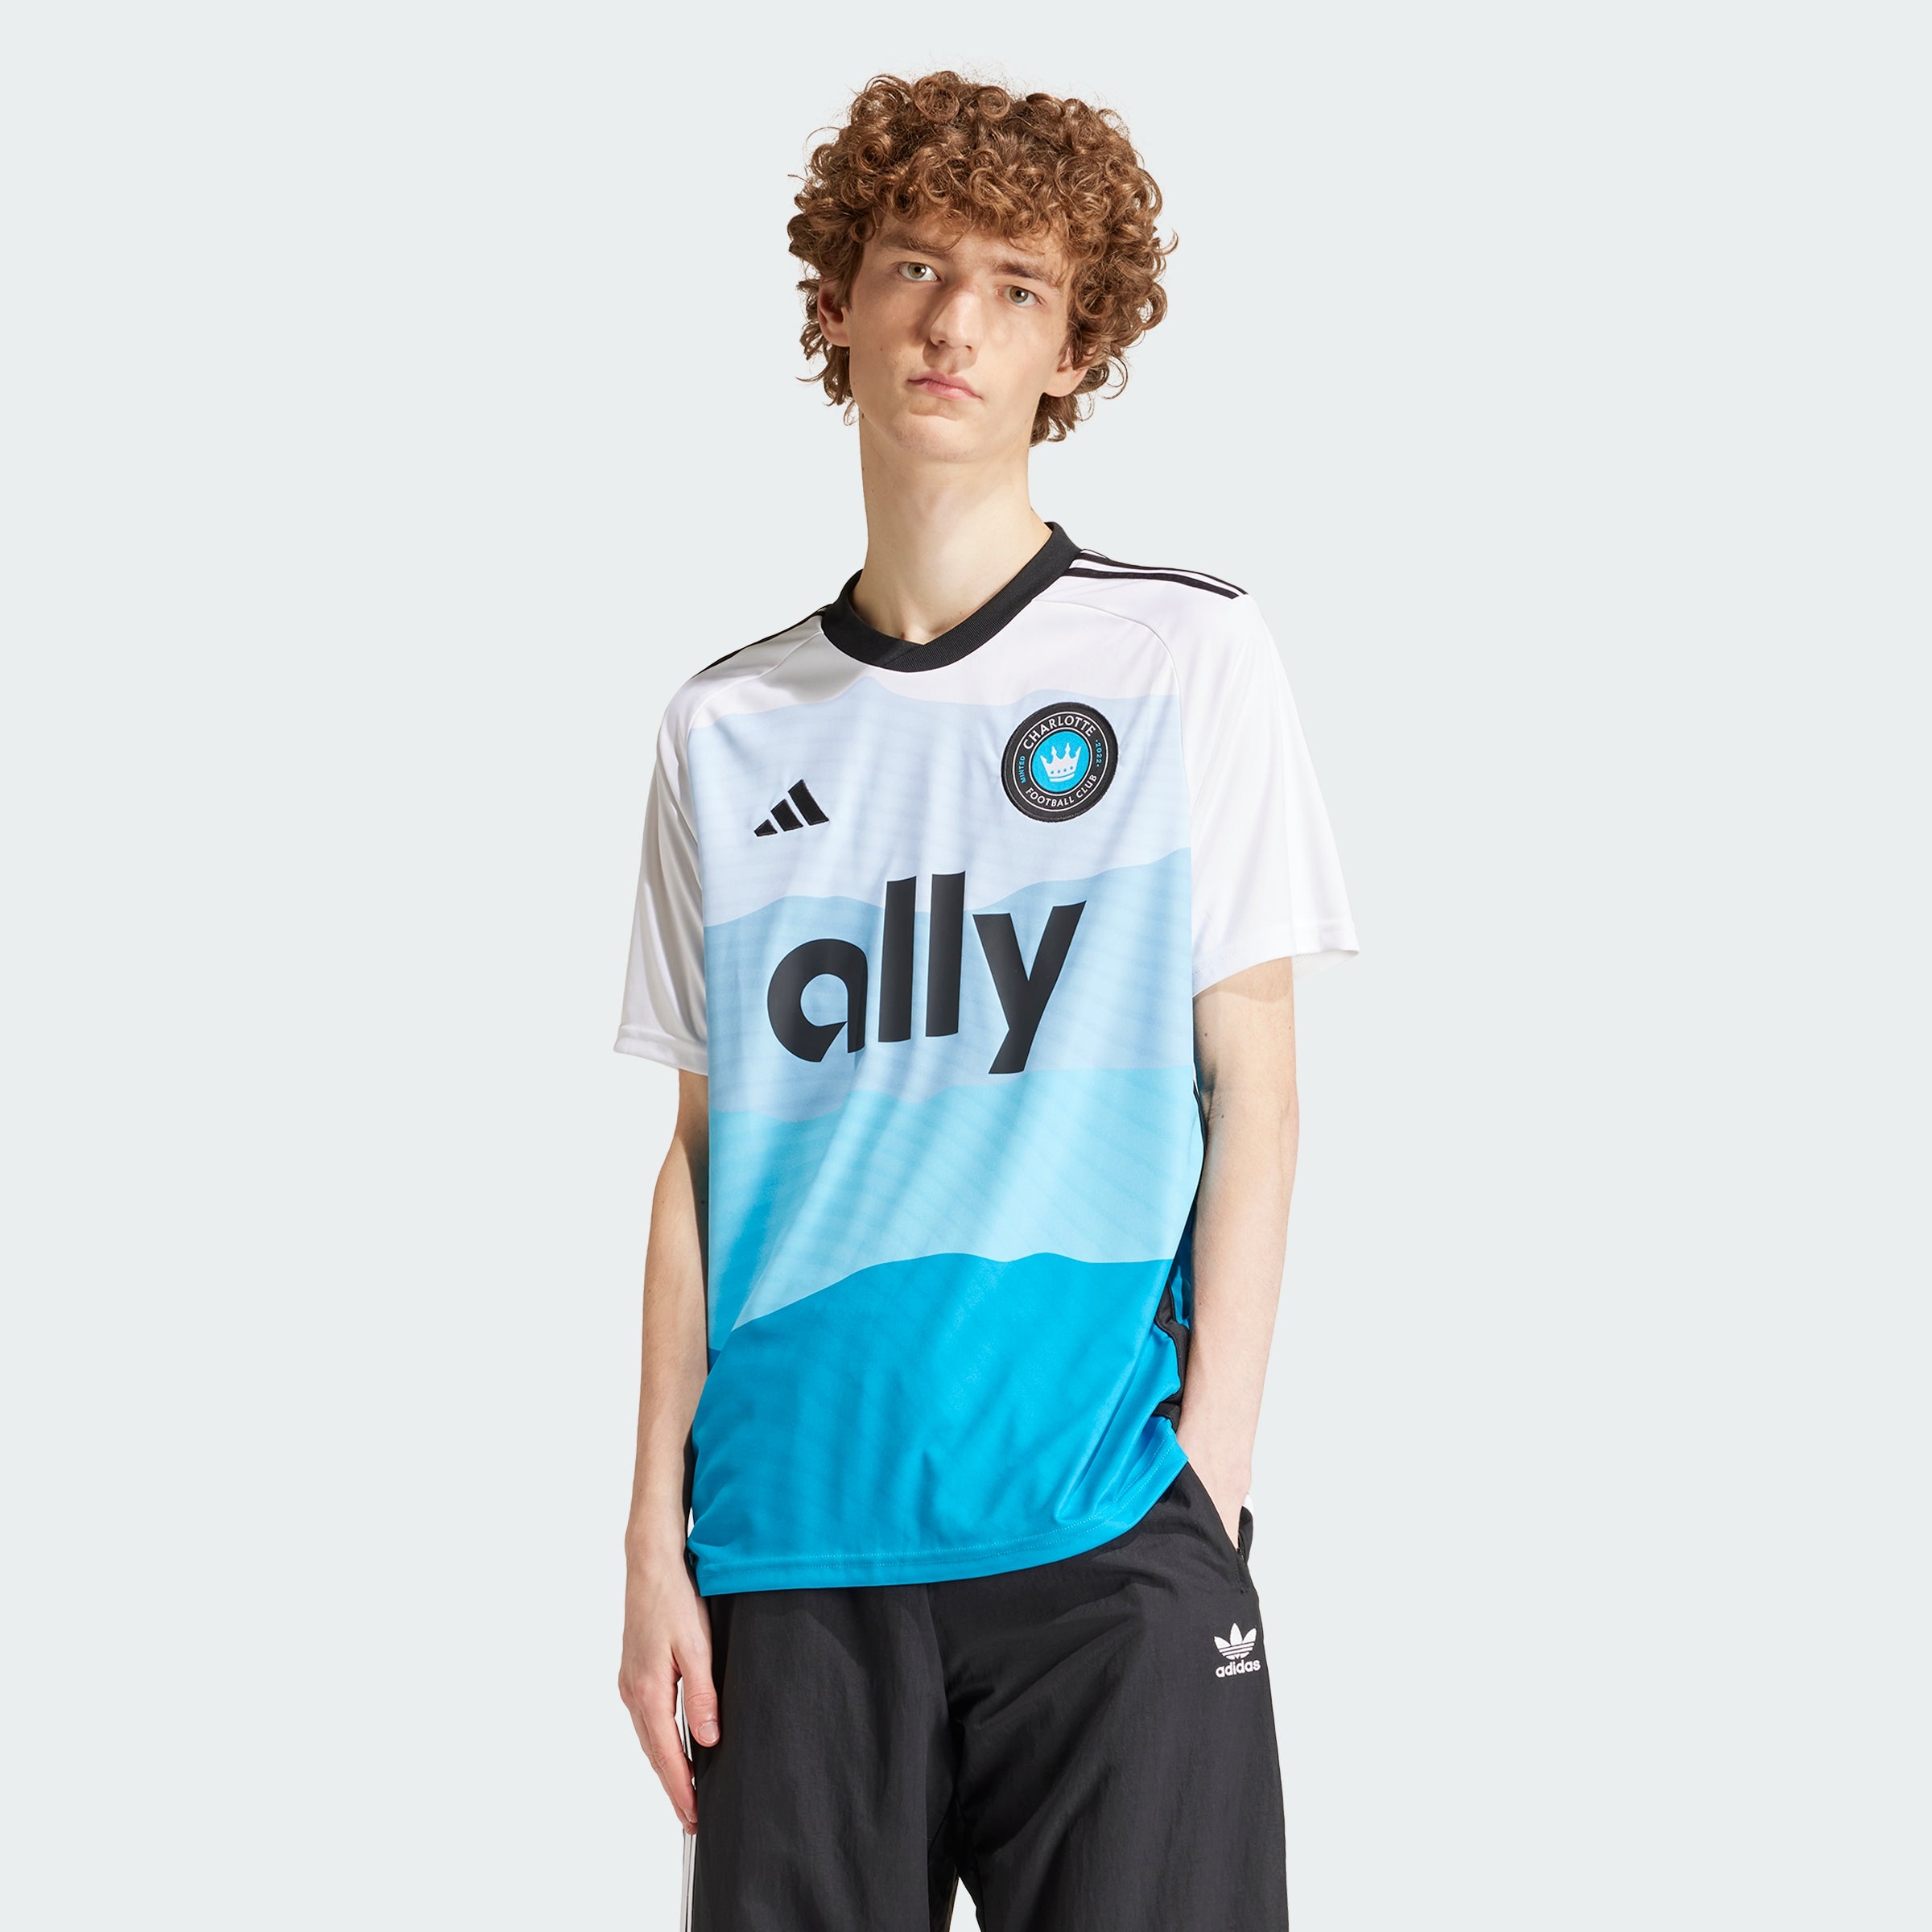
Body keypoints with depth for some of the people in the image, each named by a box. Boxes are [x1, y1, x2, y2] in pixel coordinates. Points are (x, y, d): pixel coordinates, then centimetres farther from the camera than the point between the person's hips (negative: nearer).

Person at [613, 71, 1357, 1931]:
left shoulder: (1188, 658, 3)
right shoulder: (728, 727, 10)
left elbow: (1250, 1096, 1)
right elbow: (704, 1152, 11)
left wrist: (1207, 1486, -7)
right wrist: (655, 1537, 5)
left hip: (1105, 1533, -2)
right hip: (791, 1543, 2)